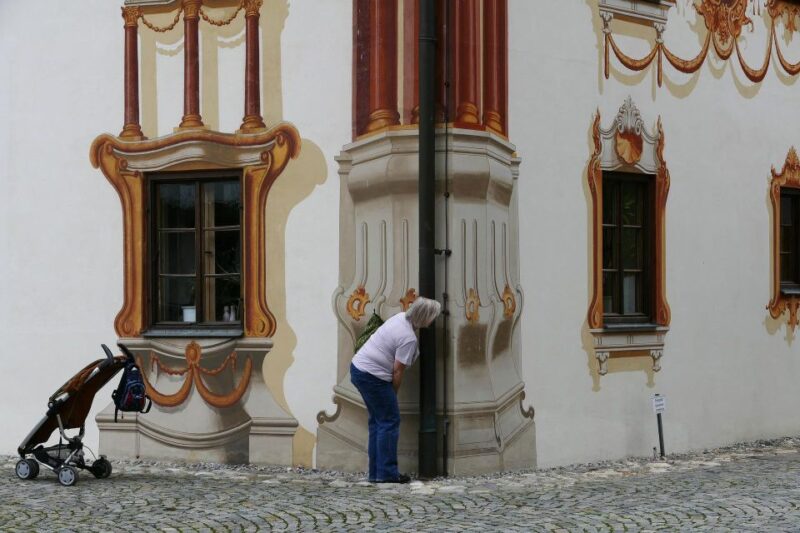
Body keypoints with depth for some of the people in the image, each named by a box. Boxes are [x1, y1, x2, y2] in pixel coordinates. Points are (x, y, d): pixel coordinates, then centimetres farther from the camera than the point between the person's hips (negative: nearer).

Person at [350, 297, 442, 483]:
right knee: (389, 421, -3)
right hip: (372, 376, -10)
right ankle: (386, 473, -4)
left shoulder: (401, 316, 7)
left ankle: (376, 472, 17)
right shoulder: (409, 339, -21)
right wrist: (393, 394, -2)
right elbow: (398, 371, -16)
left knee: (378, 420, 15)